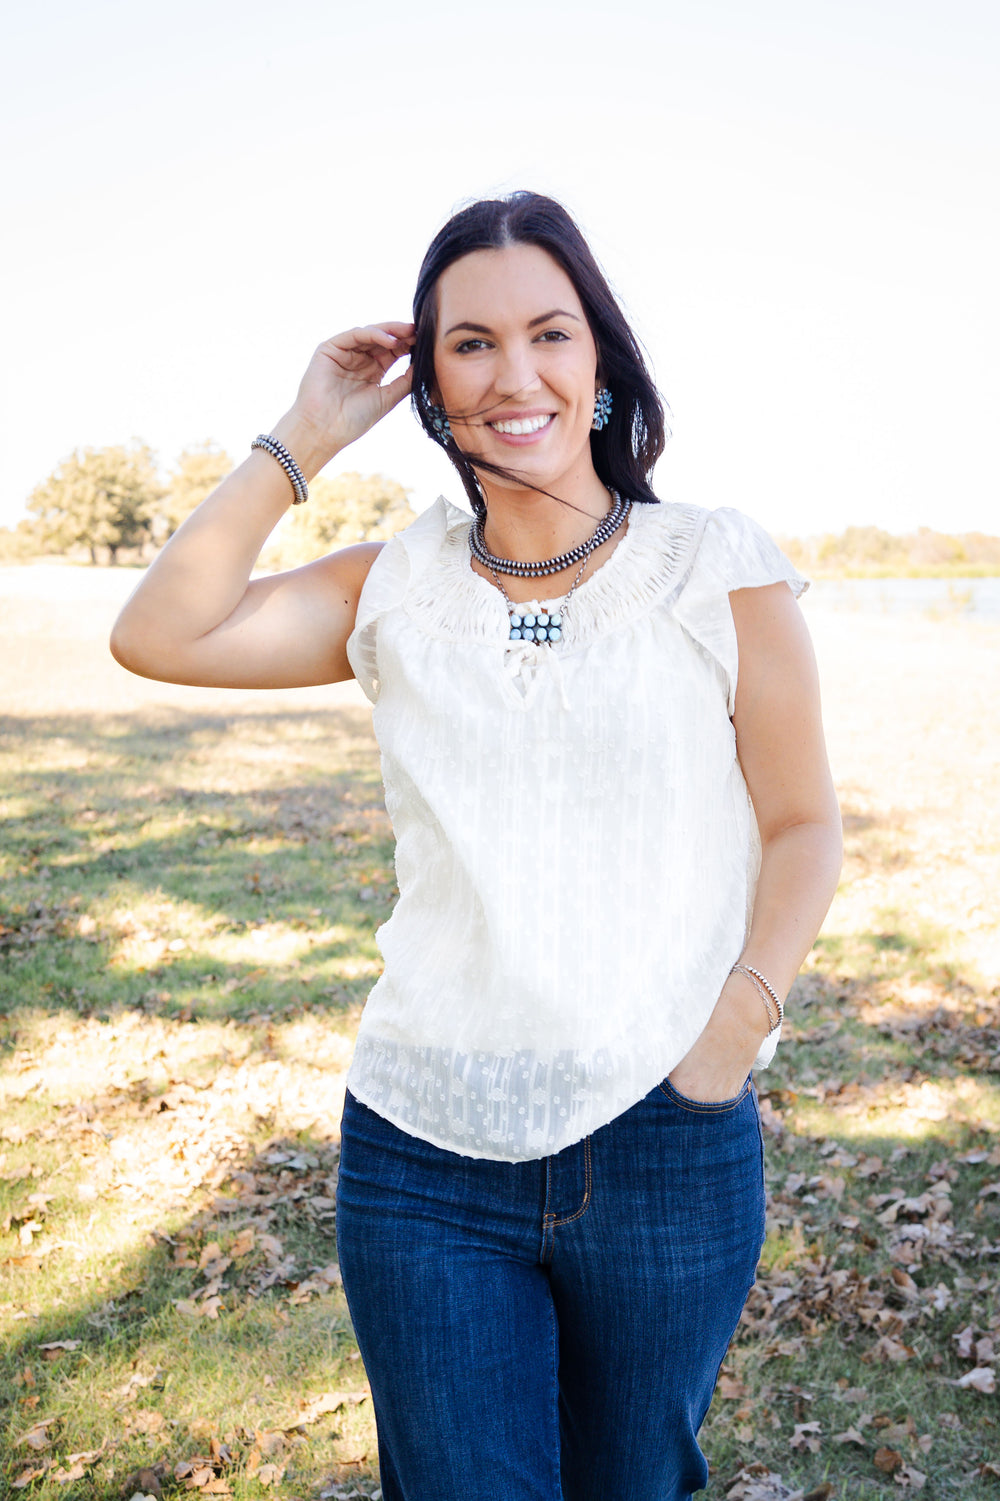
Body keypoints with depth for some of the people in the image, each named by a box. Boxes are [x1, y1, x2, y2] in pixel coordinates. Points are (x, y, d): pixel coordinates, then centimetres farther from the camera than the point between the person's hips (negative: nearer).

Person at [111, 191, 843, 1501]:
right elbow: (157, 636, -7)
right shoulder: (396, 591, 4)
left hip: (666, 1150, 0)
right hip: (424, 1155, 1)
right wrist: (306, 438, -5)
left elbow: (802, 825, 1)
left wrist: (736, 1024, -13)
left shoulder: (721, 571, -2)